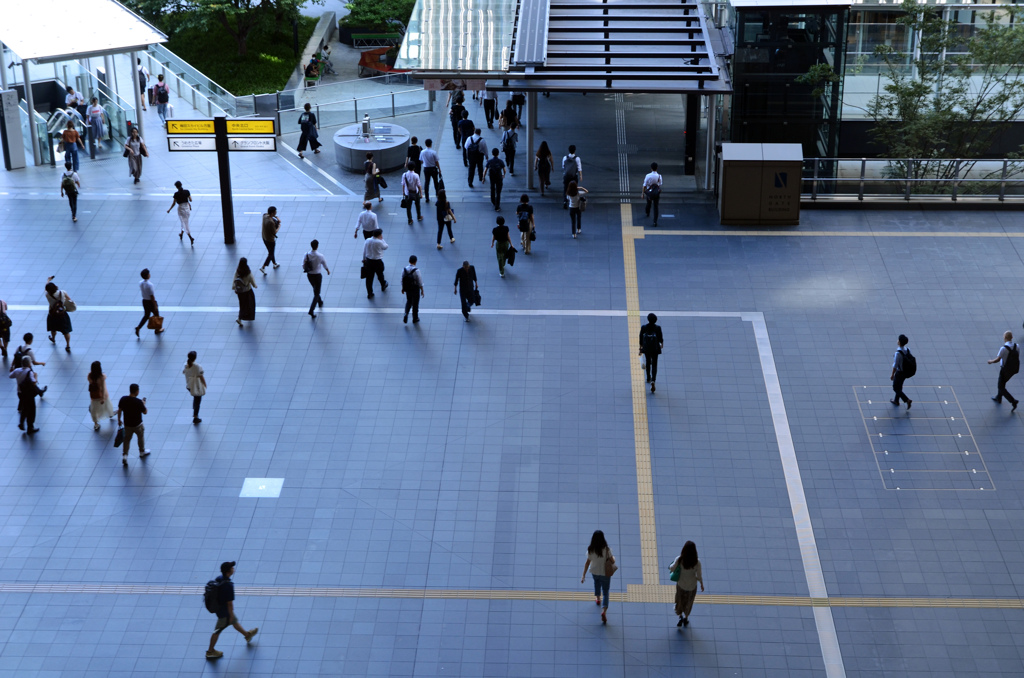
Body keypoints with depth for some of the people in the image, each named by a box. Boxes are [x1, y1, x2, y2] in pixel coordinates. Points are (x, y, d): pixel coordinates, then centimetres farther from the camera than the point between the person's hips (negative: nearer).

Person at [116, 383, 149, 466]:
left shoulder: (123, 399, -14)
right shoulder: (138, 402, -26)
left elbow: (119, 411, -2)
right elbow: (145, 412, -14)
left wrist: (119, 420, 13)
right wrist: (143, 404, 3)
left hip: (127, 424, 3)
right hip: (137, 425, -3)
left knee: (127, 439, 18)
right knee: (141, 437, 23)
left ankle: (124, 455, 12)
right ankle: (142, 452, 41)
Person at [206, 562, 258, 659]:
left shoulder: (219, 579, -9)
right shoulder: (228, 585, -34)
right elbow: (230, 603, -27)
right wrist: (231, 615, -15)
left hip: (218, 606, 8)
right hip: (224, 612, -8)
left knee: (234, 621, 28)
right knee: (218, 631, 9)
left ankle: (247, 635, 50)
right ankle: (210, 651, 25)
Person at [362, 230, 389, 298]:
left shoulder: (367, 241, -6)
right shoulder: (379, 242, -21)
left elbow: (364, 251, 3)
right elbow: (385, 247, -2)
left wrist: (364, 259, 17)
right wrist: (382, 239, 5)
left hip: (368, 261, 3)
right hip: (377, 262, -3)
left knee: (369, 277, 9)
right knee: (380, 275, 24)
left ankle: (369, 293, 14)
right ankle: (383, 285, 51)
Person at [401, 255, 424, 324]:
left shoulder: (404, 269, -10)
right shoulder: (416, 270, -23)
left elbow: (402, 280, 1)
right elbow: (420, 282, -17)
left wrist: (403, 288, 16)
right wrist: (422, 290, -5)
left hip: (407, 289, 4)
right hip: (415, 289, -4)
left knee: (408, 302, 24)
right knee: (415, 303, 14)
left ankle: (406, 314, 4)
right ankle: (415, 318, 28)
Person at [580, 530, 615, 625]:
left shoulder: (590, 550, -15)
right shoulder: (606, 549, -23)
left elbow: (587, 563, -10)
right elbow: (612, 562, -16)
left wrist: (583, 575, -3)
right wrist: (613, 558, 8)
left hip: (594, 572, 3)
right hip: (605, 574, -3)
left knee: (597, 582, 37)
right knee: (606, 593, 7)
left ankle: (598, 599, 56)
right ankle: (604, 611, -13)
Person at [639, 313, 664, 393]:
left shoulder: (643, 328, -8)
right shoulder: (658, 328, -13)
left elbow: (641, 339, -3)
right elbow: (660, 338, -6)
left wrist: (641, 349, 8)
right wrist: (662, 344, 18)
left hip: (646, 348, 2)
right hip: (655, 349, -2)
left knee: (648, 362, 25)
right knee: (654, 365, 2)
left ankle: (648, 378, 40)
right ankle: (653, 380, -18)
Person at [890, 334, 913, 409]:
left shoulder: (898, 353, -31)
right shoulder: (907, 349, -10)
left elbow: (895, 365, -23)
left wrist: (892, 375, -10)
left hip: (899, 372, -7)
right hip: (906, 371, 7)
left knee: (896, 388, 13)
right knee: (899, 386, 27)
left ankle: (907, 400, 1)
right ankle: (896, 401, 43)